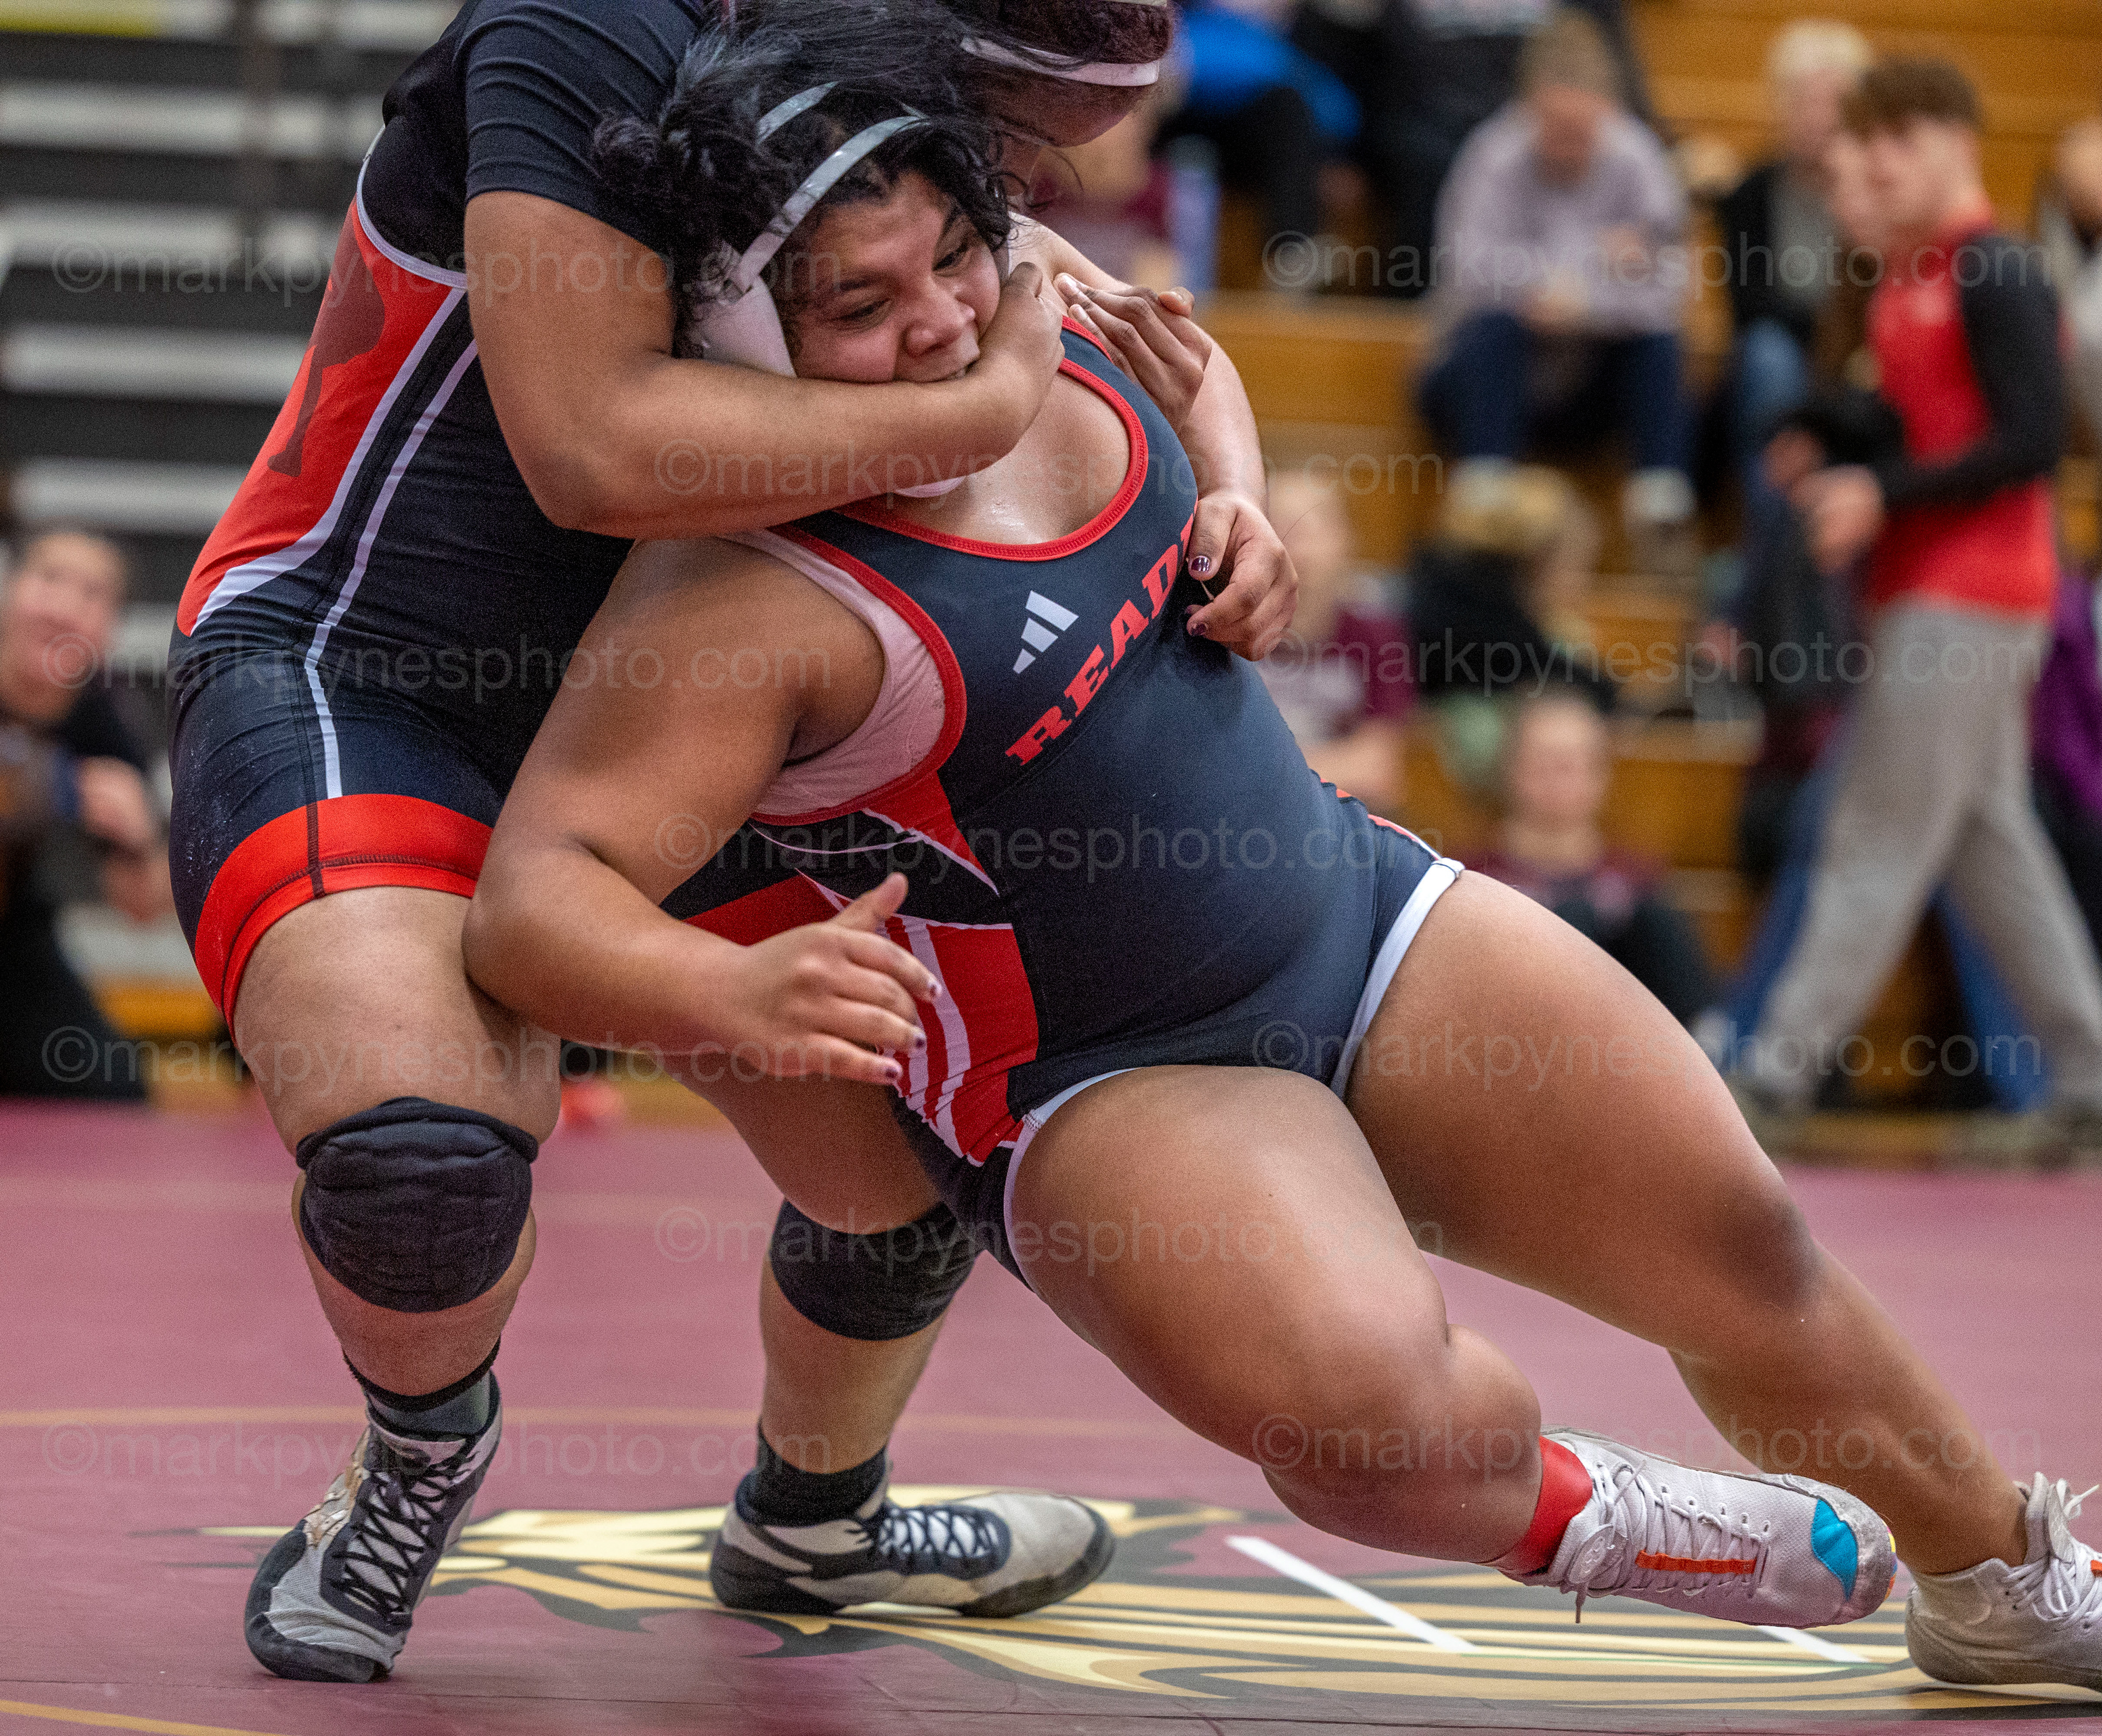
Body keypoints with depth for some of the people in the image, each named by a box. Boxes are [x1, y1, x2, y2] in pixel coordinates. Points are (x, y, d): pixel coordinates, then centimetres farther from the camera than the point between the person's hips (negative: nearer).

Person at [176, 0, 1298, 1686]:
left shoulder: (917, 144, -1)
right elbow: (593, 444, -35)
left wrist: (1233, 505, -9)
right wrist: (984, 405, -32)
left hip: (655, 716, 8)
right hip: (350, 676, -8)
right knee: (416, 1124, -34)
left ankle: (814, 1520, 44)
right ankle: (424, 1453, 2)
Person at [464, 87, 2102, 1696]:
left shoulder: (1027, 307, -3)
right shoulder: (745, 594, -26)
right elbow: (535, 898, -34)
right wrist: (736, 988, -51)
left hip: (1363, 912, 7)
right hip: (1106, 1086, -7)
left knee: (1741, 1248, 7)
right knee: (1362, 1398, -33)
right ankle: (1577, 1516, 1)